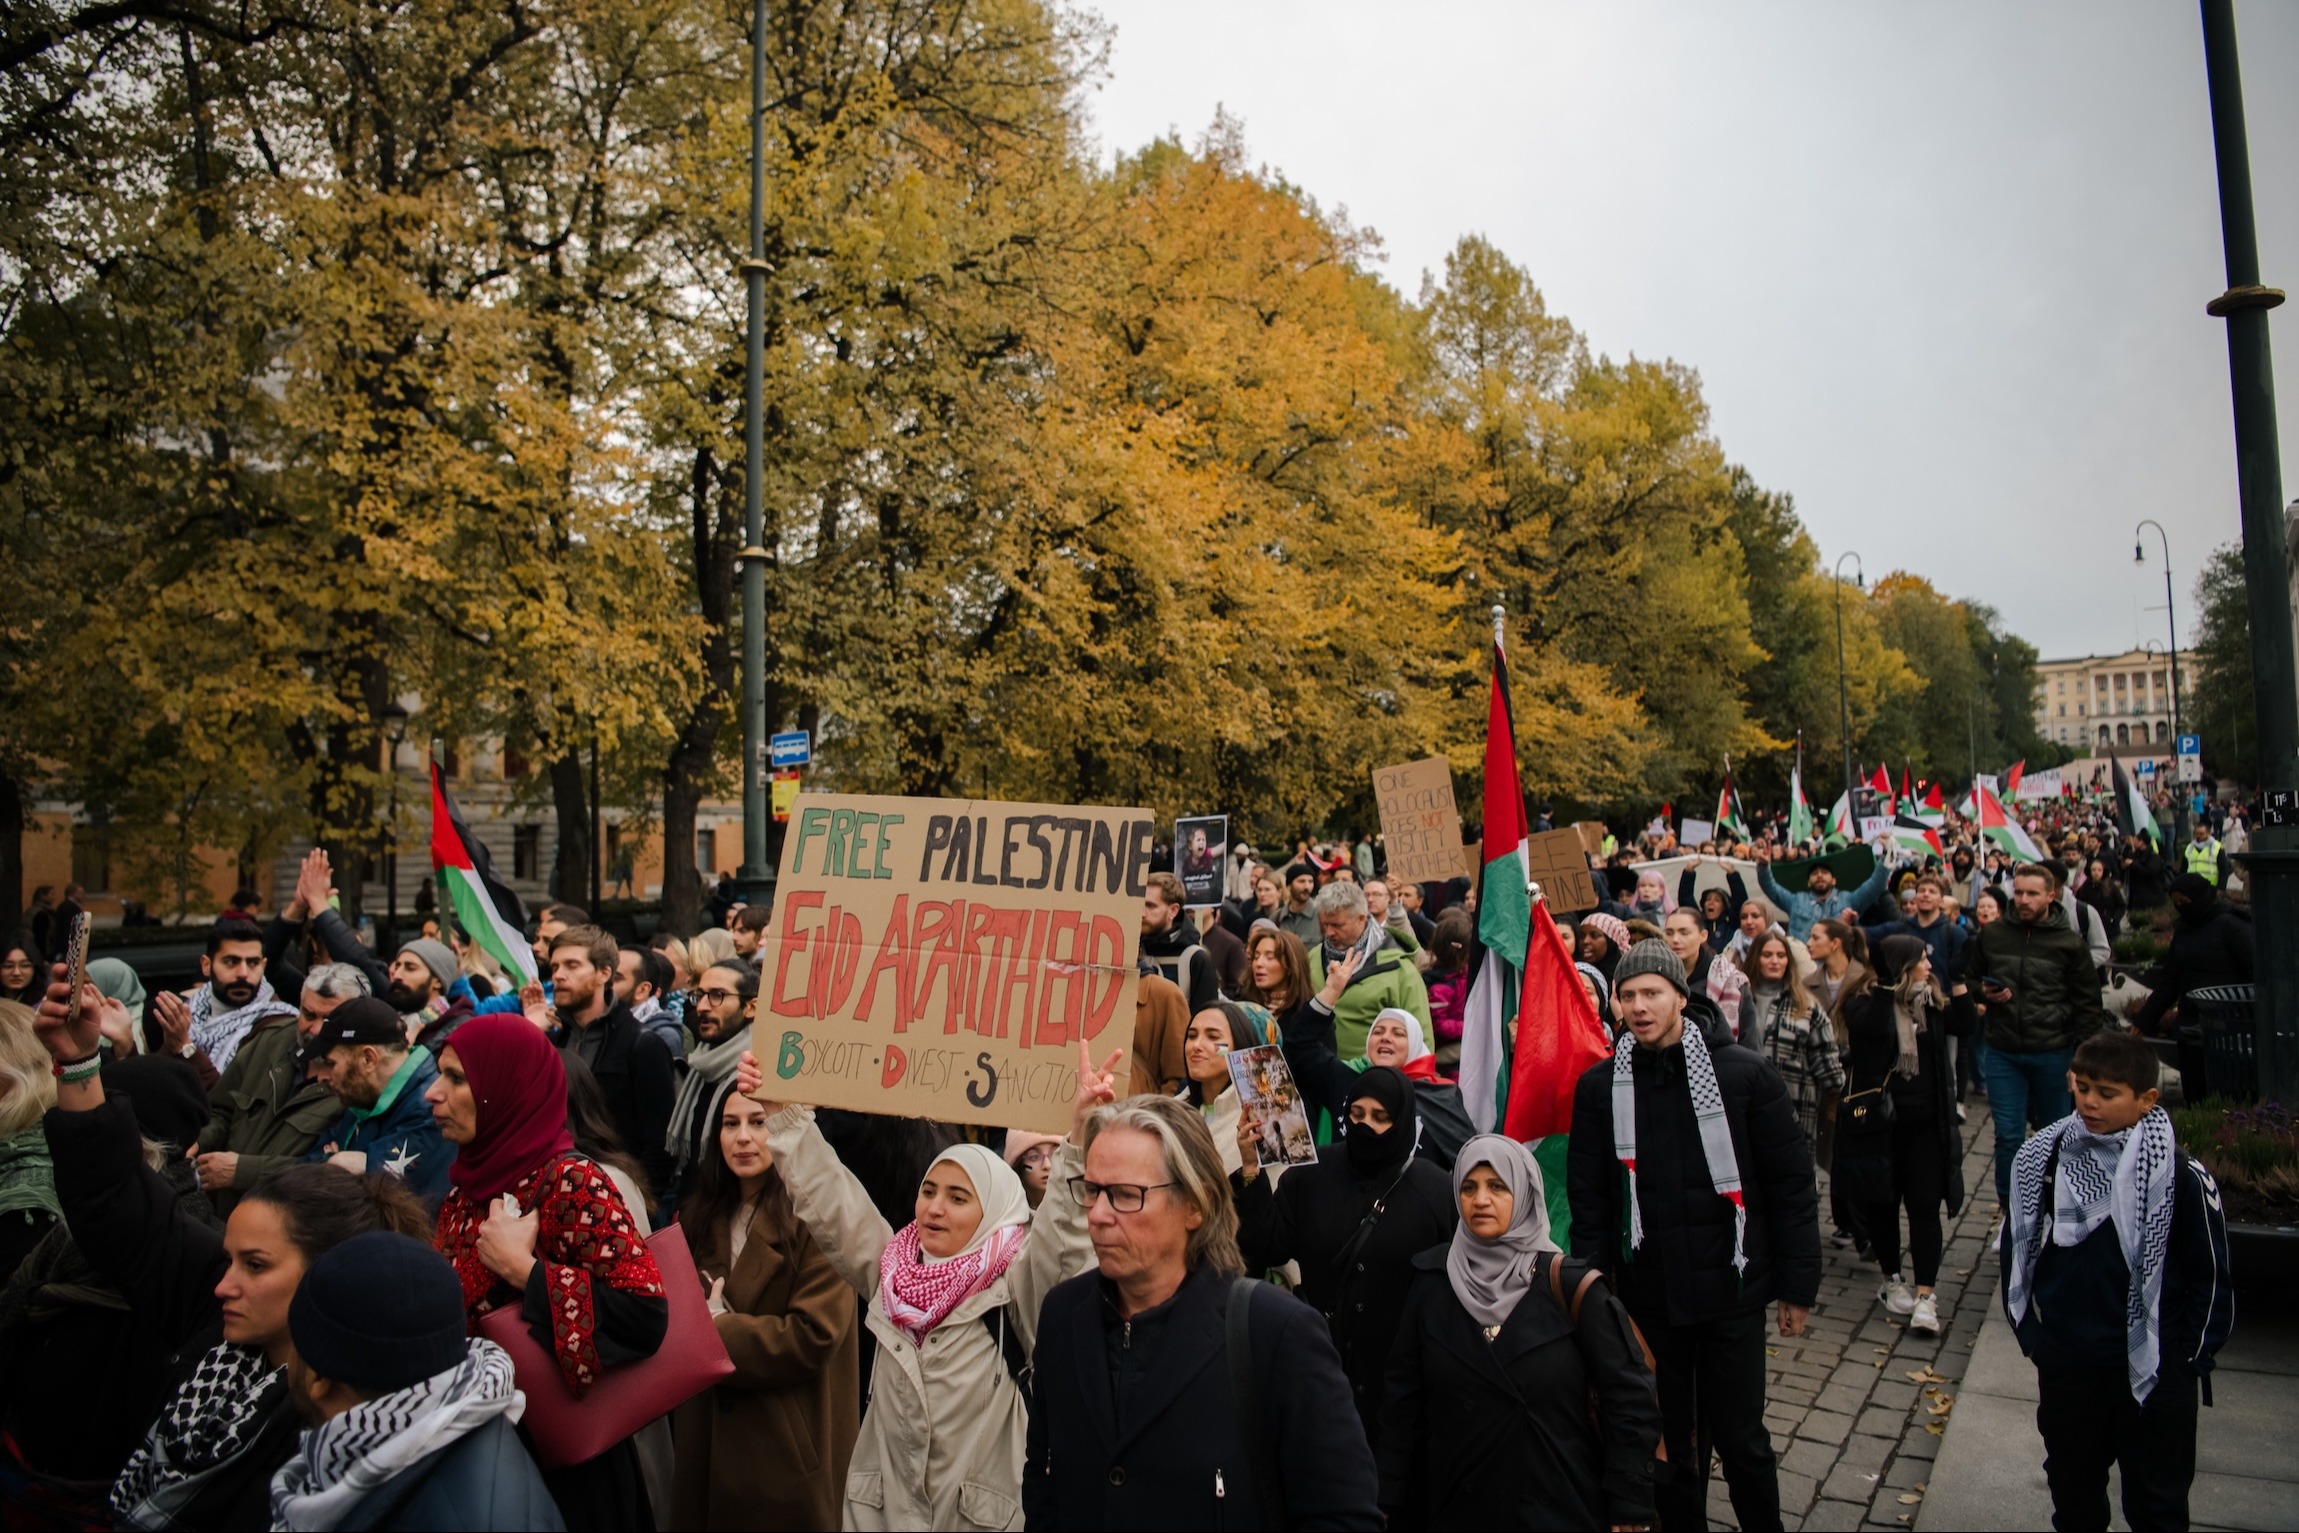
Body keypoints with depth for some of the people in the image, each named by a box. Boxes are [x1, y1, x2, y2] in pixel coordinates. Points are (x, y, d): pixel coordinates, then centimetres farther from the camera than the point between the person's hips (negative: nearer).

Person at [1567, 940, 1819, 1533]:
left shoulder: (1743, 1074, -7)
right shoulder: (1600, 1086, -1)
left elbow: (1791, 1183, -3)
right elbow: (1587, 1196, 2)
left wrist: (1798, 1284, -3)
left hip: (1731, 1289, -2)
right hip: (1647, 1297, 2)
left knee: (1741, 1439, 9)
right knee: (1670, 1443, 13)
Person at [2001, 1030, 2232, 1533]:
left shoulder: (2181, 1175, -13)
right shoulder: (2042, 1160, -4)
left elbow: (2210, 1276, -4)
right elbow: (2015, 1251, 7)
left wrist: (2188, 1359, -4)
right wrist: (2029, 1332, 5)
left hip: (2152, 1371, -3)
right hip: (2065, 1365, 3)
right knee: (2072, 1489, 20)